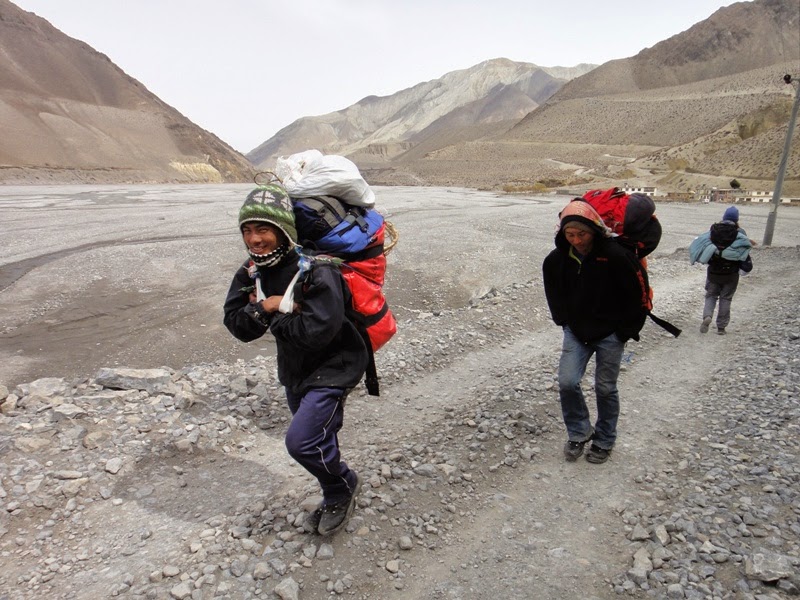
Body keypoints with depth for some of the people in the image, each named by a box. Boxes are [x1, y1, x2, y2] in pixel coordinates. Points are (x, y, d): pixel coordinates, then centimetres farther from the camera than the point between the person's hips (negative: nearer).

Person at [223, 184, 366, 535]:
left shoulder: (316, 270, -28)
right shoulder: (251, 272, -5)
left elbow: (318, 331, -37)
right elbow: (237, 326, -7)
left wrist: (274, 318, -22)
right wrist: (264, 307, -26)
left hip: (333, 367, -8)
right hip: (294, 370, 8)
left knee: (302, 441, -17)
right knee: (318, 439, 22)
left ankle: (343, 485, 15)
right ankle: (336, 499, 48)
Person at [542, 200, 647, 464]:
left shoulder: (616, 255, -21)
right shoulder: (556, 260, -8)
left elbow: (637, 295, -10)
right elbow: (554, 295, 13)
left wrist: (626, 330, -5)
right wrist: (564, 321, 9)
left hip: (610, 335, -3)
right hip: (576, 332, 3)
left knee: (605, 389, 7)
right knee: (567, 382, -7)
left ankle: (604, 441, 29)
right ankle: (579, 433, 17)